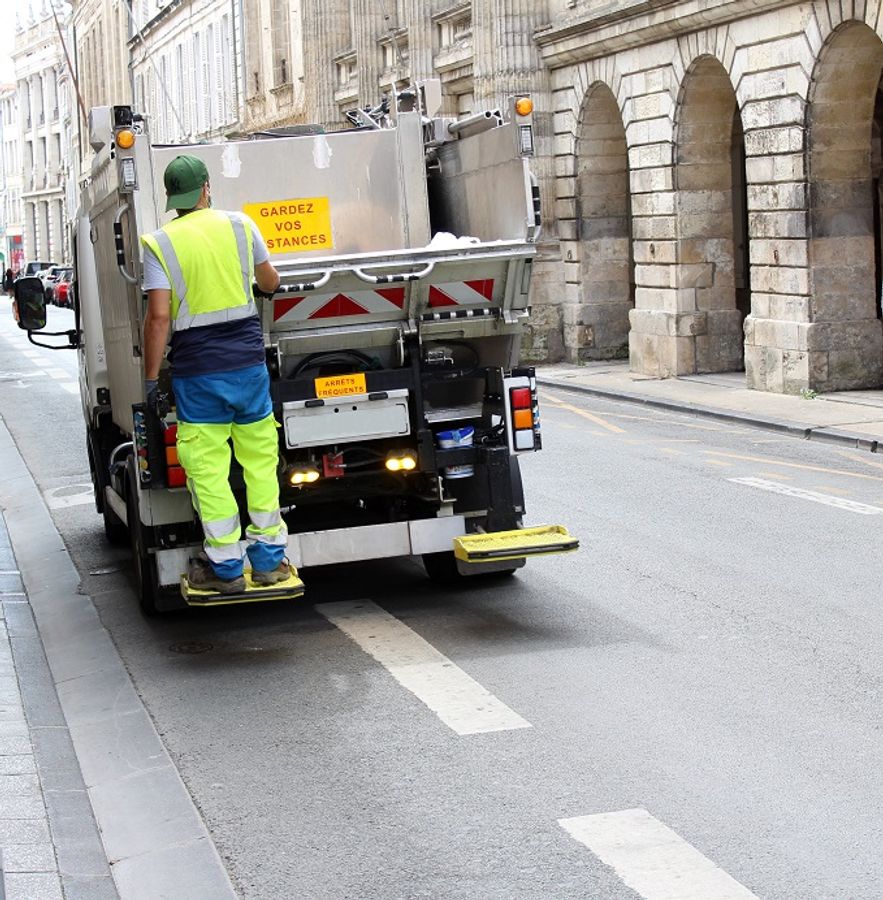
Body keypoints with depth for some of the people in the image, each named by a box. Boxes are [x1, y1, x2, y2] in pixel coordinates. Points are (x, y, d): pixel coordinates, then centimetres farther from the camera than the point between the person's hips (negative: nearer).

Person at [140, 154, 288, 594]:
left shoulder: (159, 244, -5)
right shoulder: (240, 225, 3)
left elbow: (158, 317, -11)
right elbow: (269, 282, 17)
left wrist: (151, 378, -5)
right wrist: (269, 282, 41)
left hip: (197, 369, -3)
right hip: (248, 360, 3)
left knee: (208, 470, 3)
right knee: (260, 461, 11)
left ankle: (226, 566, 7)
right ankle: (269, 559, 17)